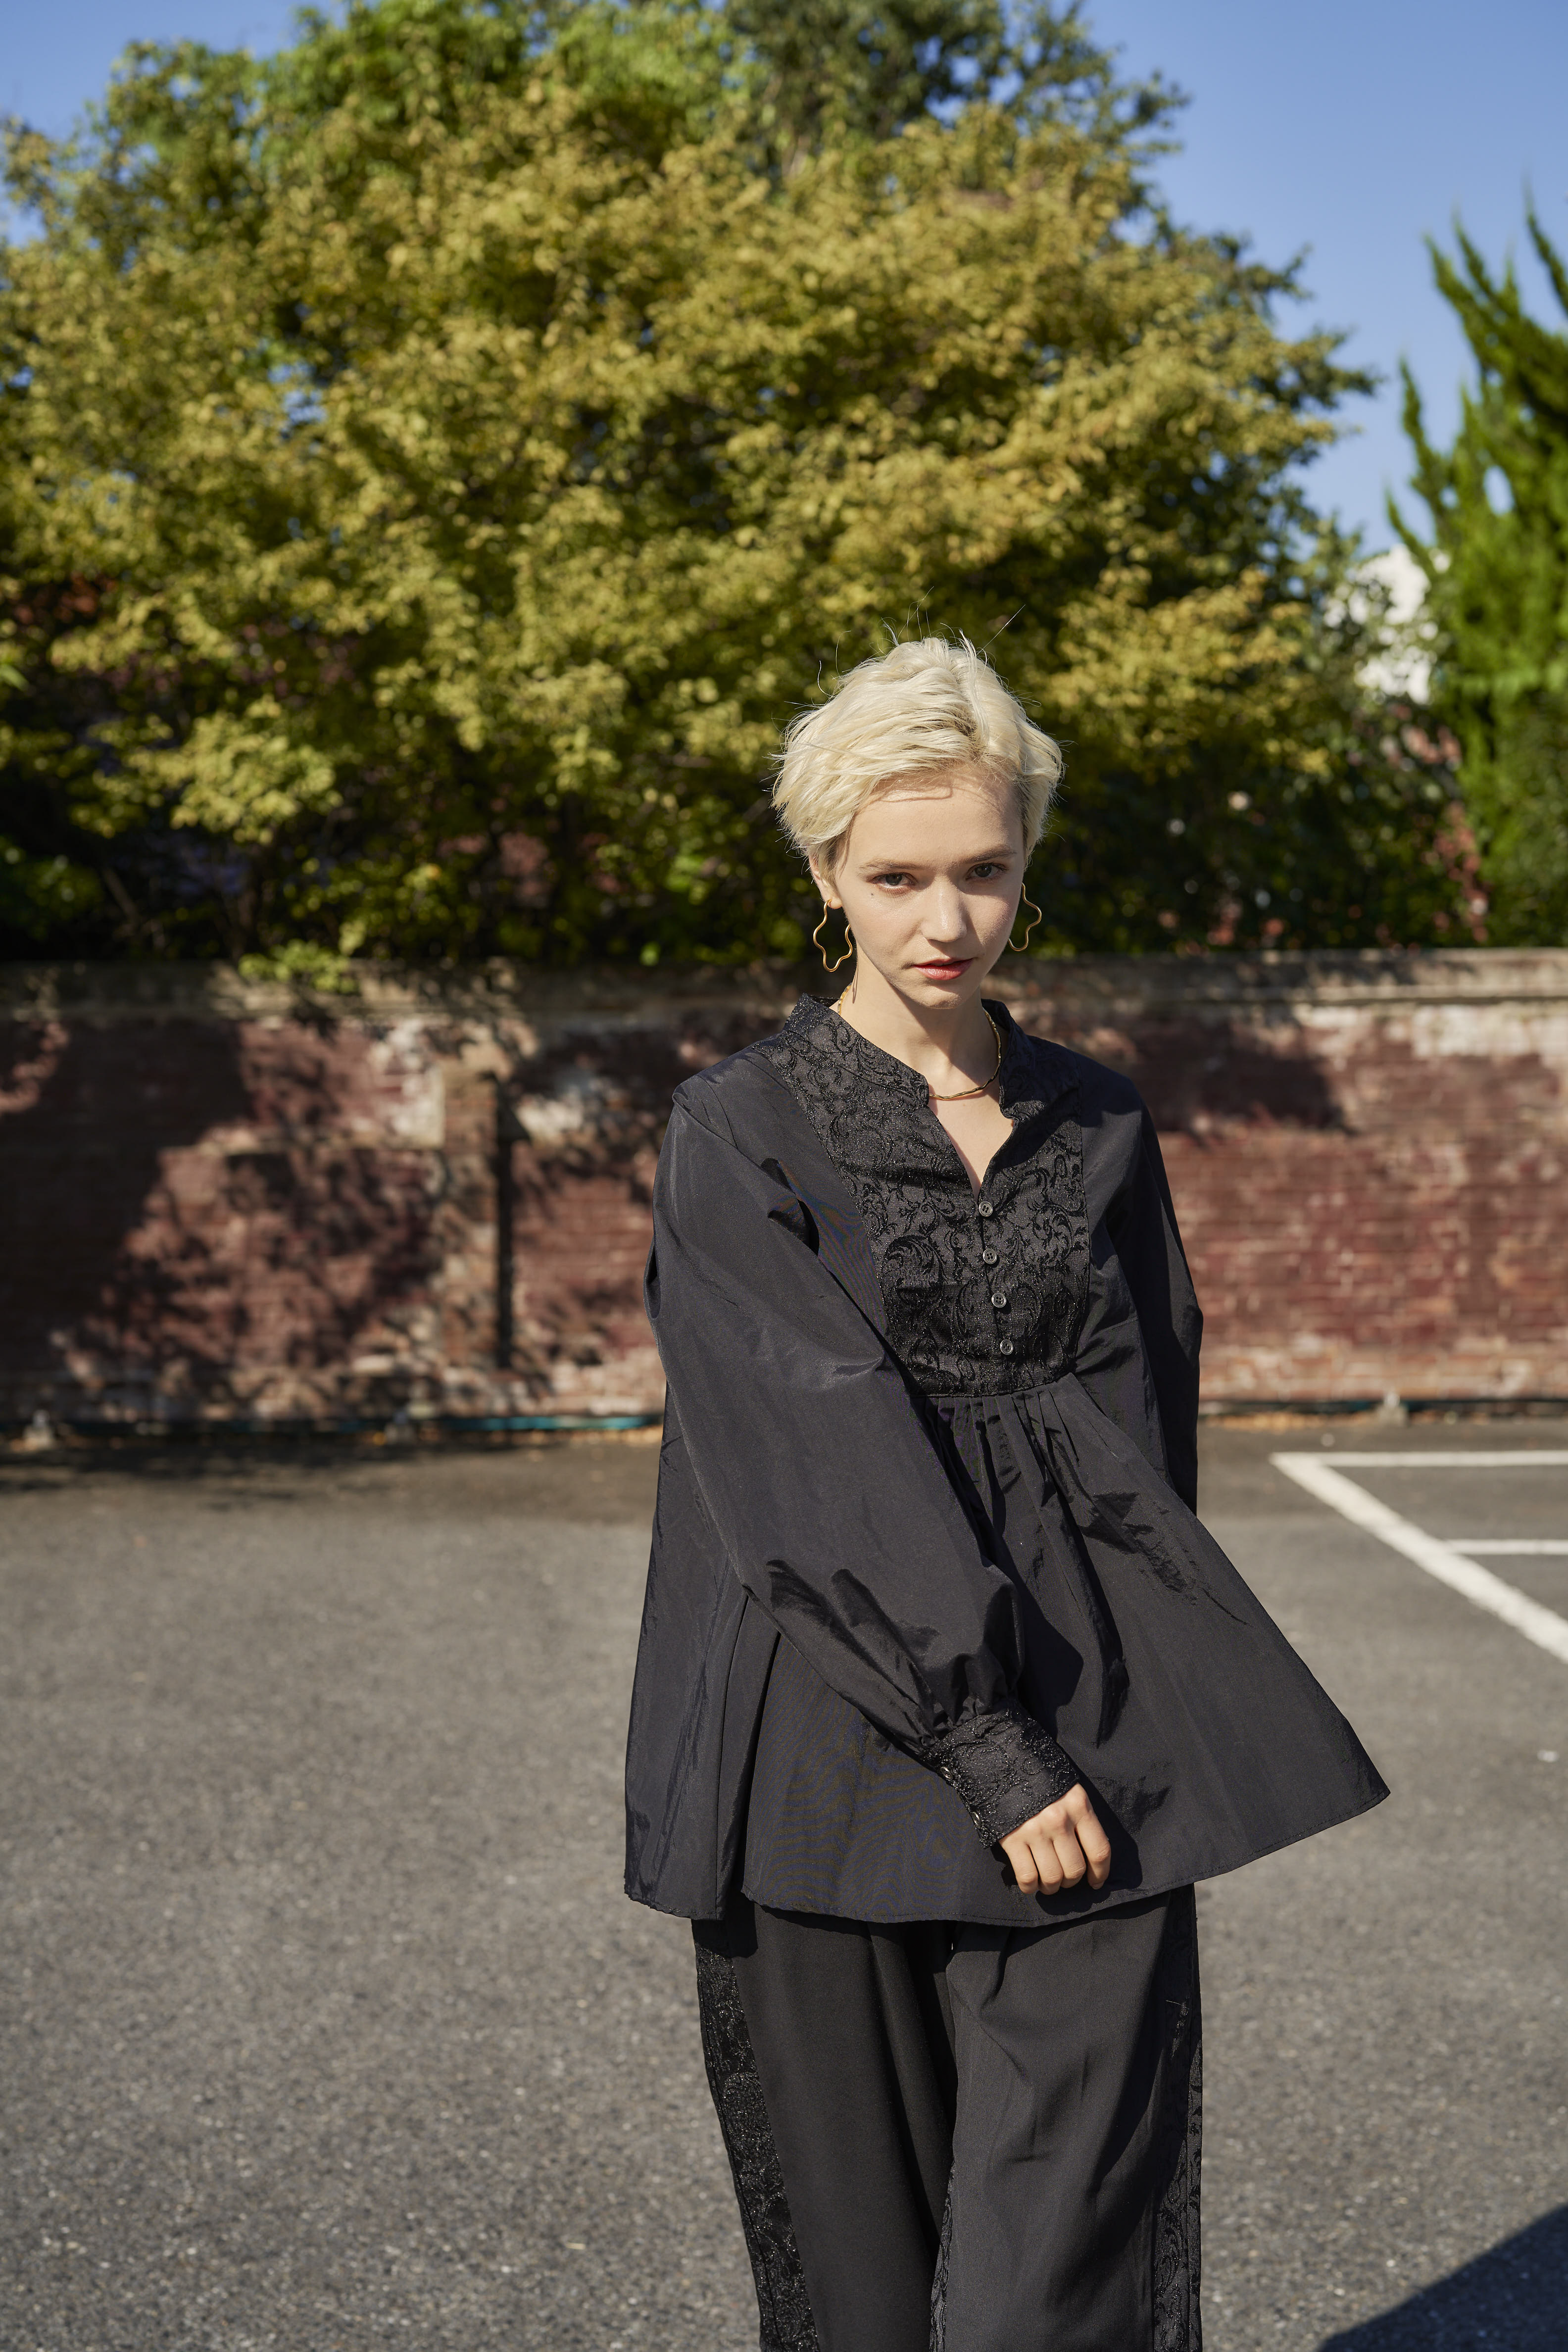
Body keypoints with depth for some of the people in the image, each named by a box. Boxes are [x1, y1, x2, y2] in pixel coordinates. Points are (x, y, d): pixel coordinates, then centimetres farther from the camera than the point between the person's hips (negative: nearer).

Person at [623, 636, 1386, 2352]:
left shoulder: (1100, 1130, 11)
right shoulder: (738, 1136, -1)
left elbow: (1144, 1433, 12)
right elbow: (828, 1447, -11)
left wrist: (1101, 1736, 2)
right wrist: (989, 1745, -17)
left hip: (1088, 1735, 2)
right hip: (843, 1741, -2)